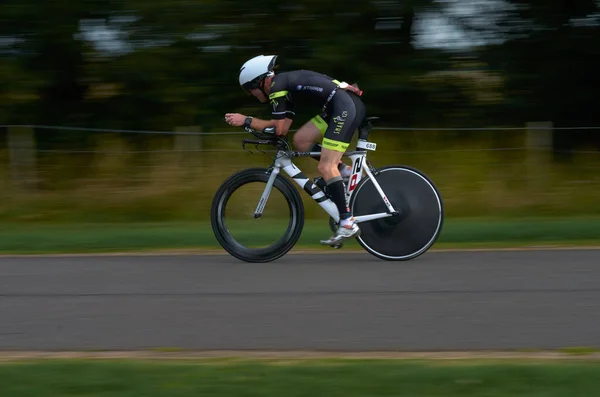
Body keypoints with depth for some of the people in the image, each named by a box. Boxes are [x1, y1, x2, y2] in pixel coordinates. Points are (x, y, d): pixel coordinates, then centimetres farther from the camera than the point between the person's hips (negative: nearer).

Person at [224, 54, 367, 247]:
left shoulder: (277, 86, -5)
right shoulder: (286, 84, 23)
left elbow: (278, 128, -7)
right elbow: (283, 128, 19)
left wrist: (246, 121, 0)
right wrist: (250, 122, 16)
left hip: (345, 106, -10)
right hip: (338, 108, 10)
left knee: (325, 167, -12)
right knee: (301, 139, 12)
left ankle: (348, 224, -14)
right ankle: (345, 172, 14)